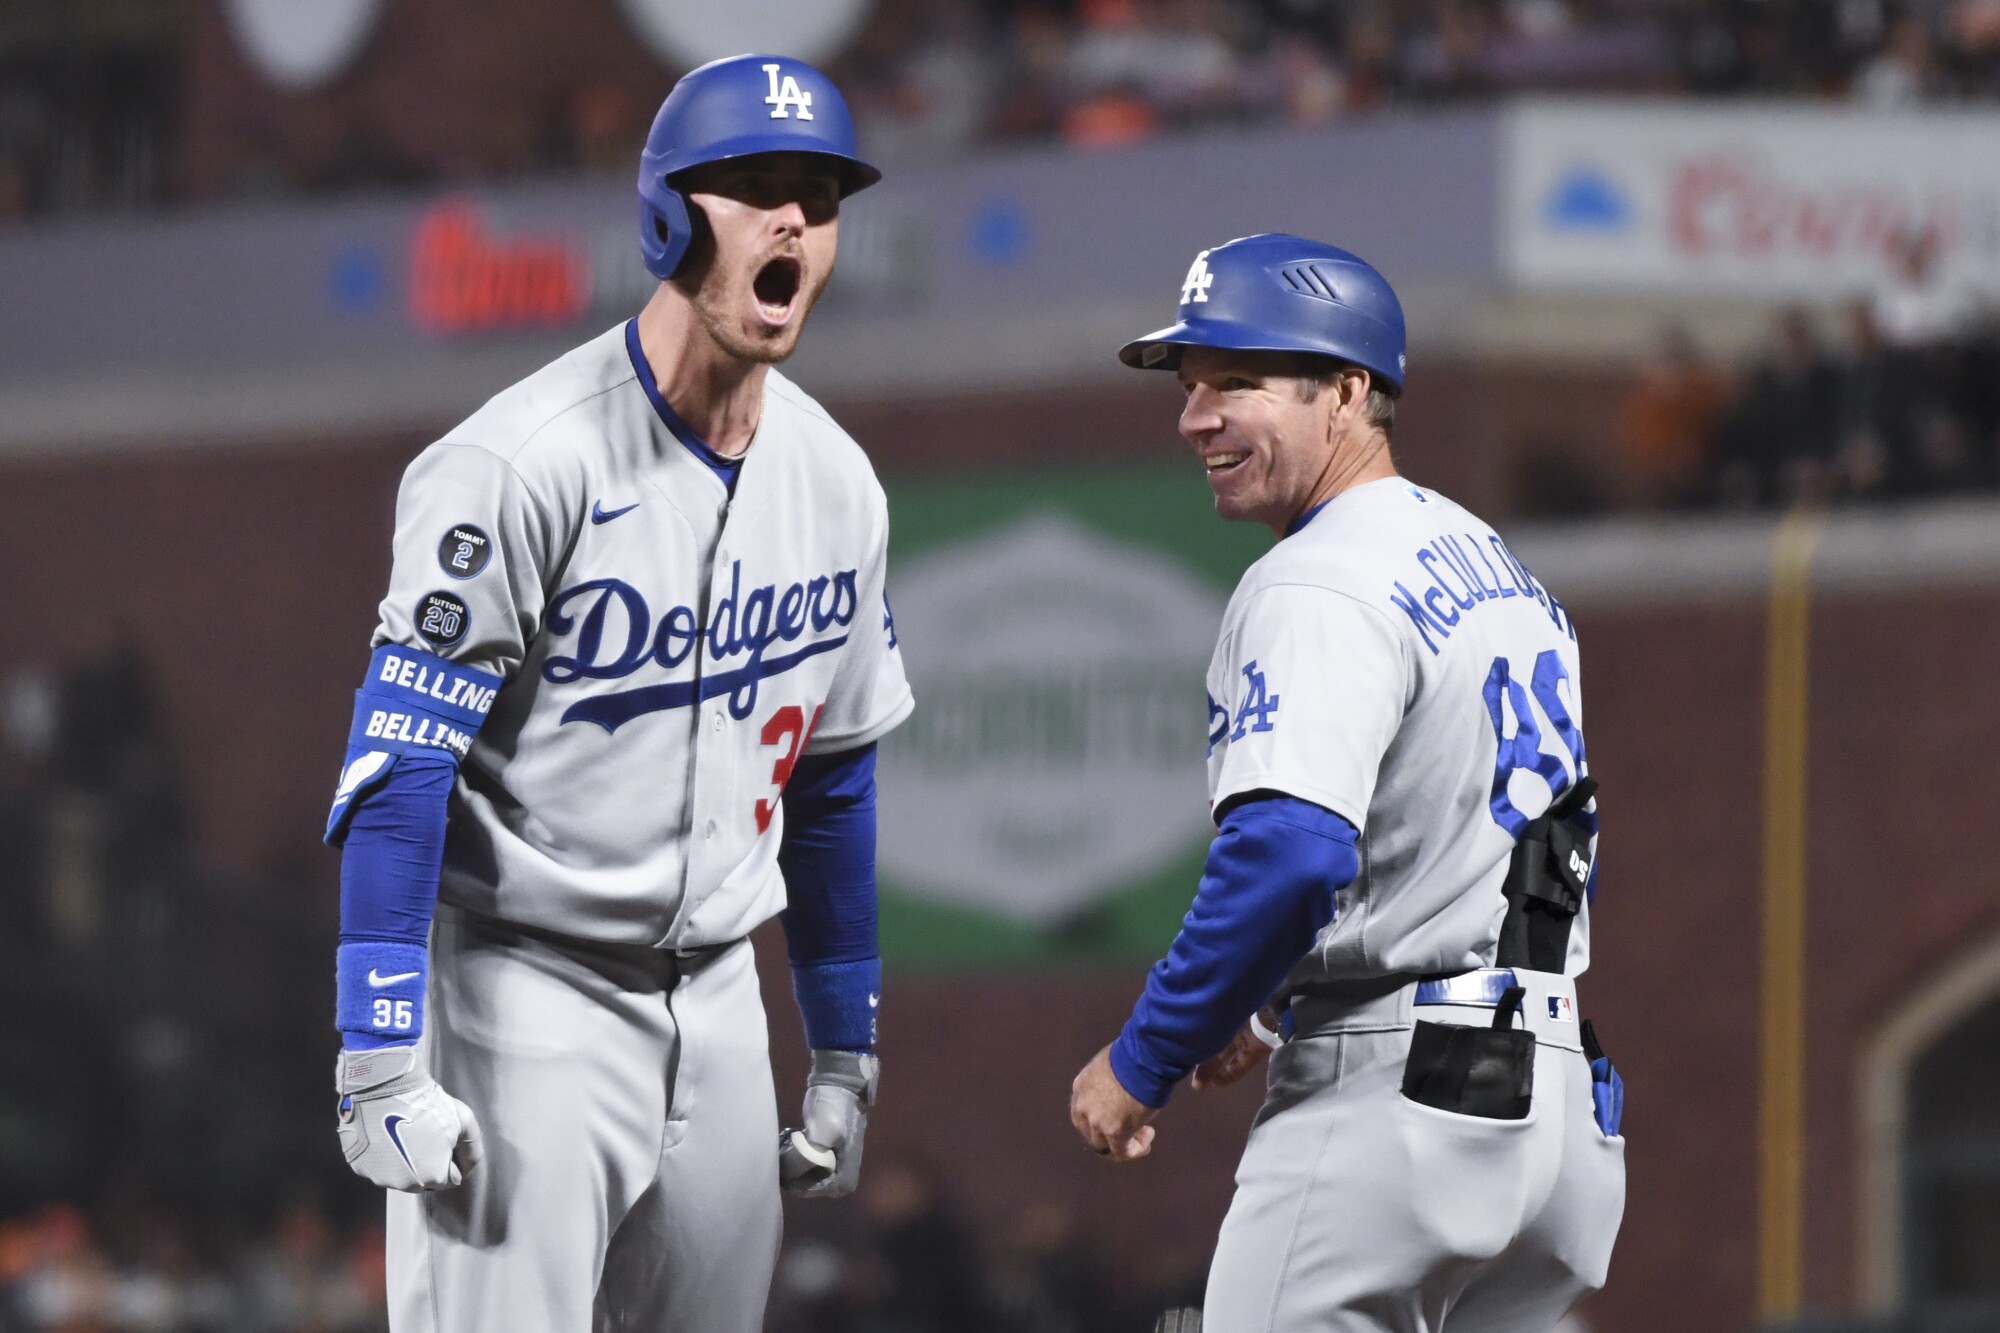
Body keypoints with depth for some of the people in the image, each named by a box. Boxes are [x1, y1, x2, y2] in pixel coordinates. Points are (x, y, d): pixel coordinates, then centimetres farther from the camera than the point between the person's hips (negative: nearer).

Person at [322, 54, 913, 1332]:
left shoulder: (836, 484, 6)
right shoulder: (523, 462, -16)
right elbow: (400, 760, -18)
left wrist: (845, 1057, 18)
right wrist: (383, 1067, -23)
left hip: (716, 1002, 7)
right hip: (525, 996, -7)